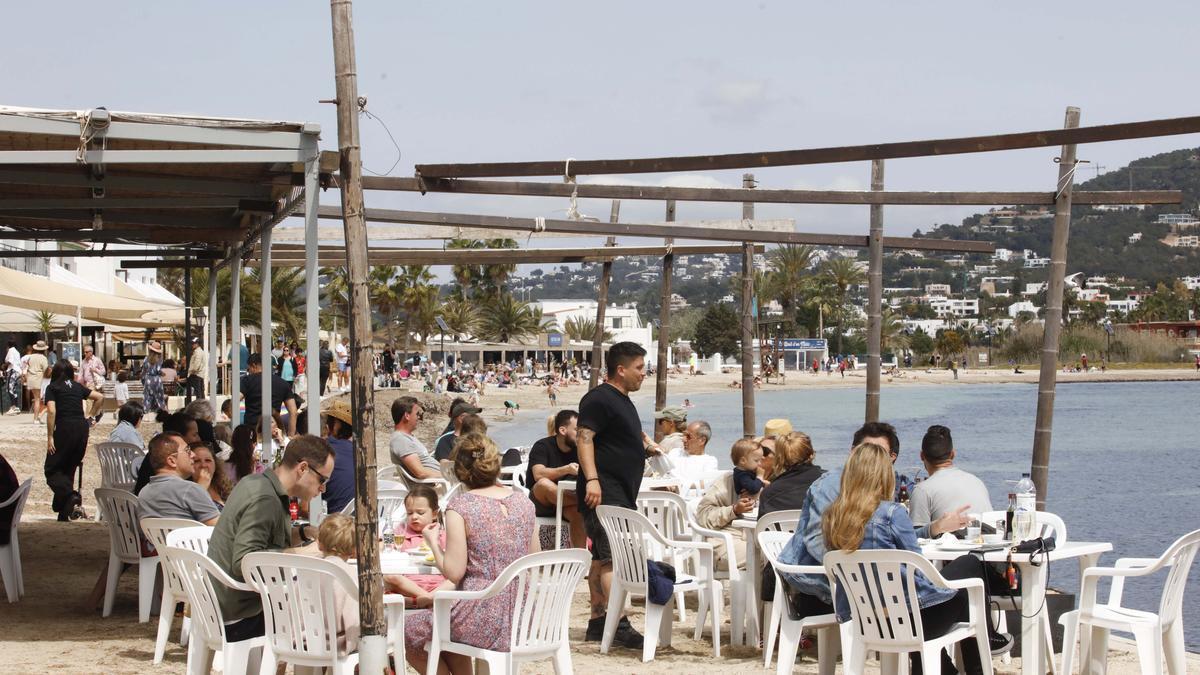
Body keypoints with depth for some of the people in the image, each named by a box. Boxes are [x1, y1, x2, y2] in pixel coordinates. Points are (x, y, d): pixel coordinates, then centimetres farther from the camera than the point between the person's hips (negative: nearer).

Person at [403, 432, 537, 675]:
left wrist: (434, 544, 2)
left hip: (483, 623, -7)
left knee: (409, 630, 18)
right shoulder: (523, 502, 4)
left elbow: (454, 573, -14)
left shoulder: (460, 506, -12)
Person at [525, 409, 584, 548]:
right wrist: (566, 470, -38)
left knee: (580, 513, -31)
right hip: (540, 503, -4)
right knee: (544, 484, -37)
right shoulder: (543, 446, -9)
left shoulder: (578, 450, 7)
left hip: (565, 502, 4)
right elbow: (538, 475, -25)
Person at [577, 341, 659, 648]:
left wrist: (645, 447, 23)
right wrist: (591, 479, -29)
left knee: (602, 559, 11)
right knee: (613, 558, -16)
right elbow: (585, 437, -21)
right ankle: (620, 624, -22)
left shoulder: (622, 401, 21)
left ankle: (598, 622, 15)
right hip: (604, 494, -10)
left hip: (621, 495, 10)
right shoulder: (599, 399, -11)